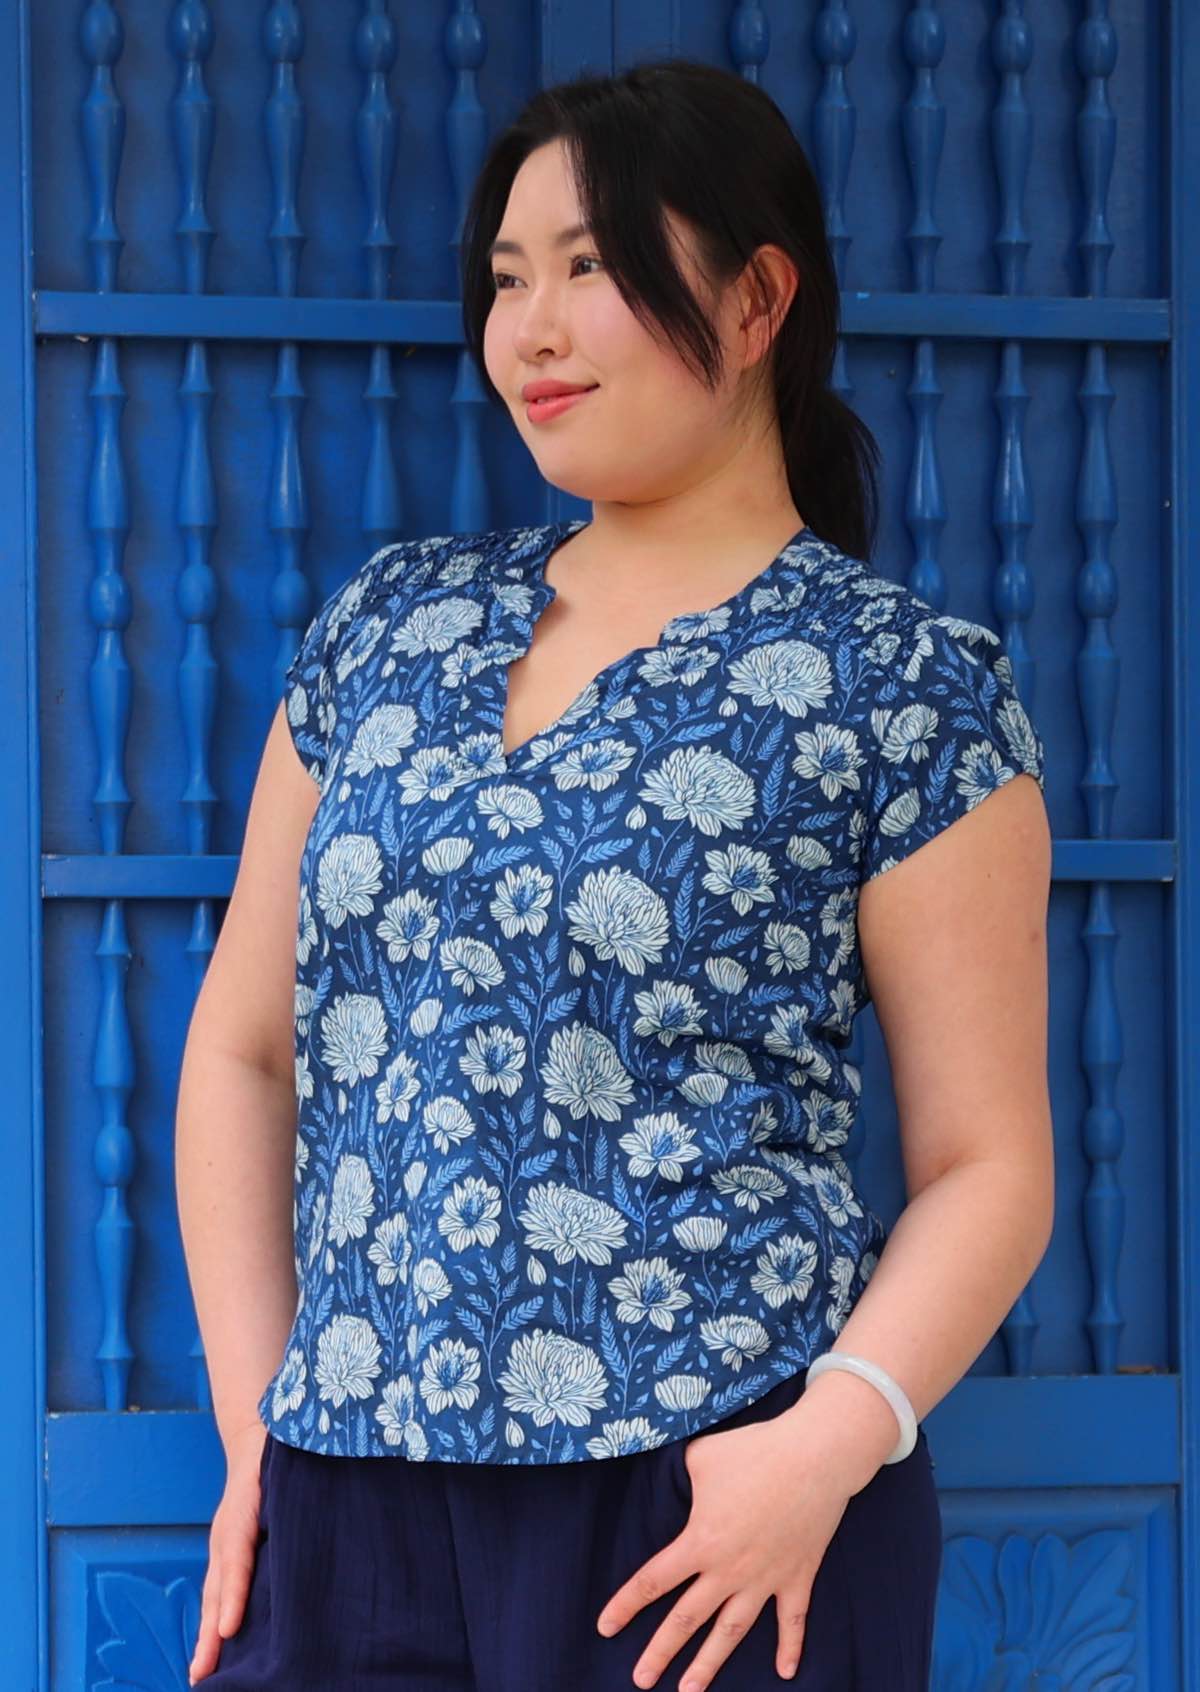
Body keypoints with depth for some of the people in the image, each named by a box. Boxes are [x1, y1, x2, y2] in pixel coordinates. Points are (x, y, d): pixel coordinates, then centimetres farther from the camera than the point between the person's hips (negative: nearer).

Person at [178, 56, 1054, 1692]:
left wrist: (833, 1441, -18)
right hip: (349, 1490, 4)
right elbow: (242, 1048, 14)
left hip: (711, 1509, -4)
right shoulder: (392, 623, 12)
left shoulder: (905, 684, -1)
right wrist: (255, 1415, 4)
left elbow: (990, 1163, -4)